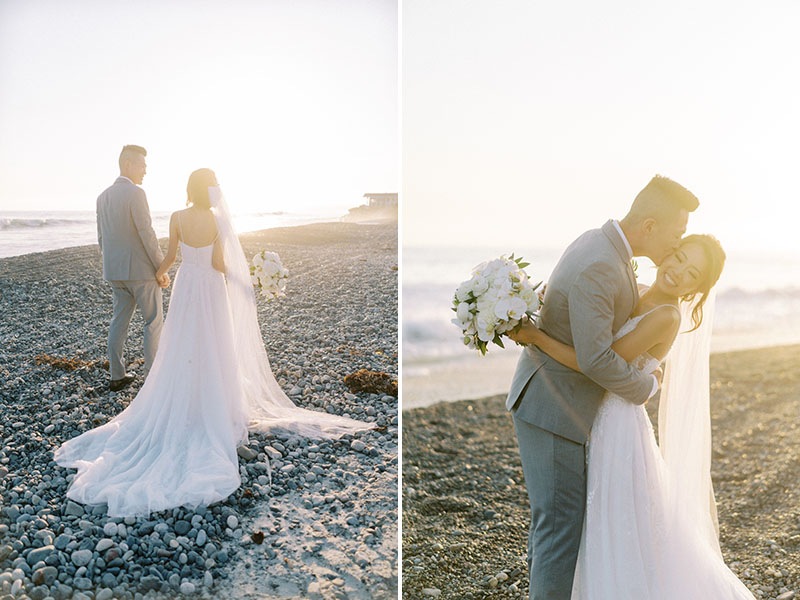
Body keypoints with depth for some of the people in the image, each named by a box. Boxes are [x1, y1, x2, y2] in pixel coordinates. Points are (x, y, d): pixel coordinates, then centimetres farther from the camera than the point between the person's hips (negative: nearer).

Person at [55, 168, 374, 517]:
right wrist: (232, 273, 6)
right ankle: (212, 412, 15)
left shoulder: (177, 218, -5)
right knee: (213, 352, 8)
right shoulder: (219, 219, -14)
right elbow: (219, 264, -15)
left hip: (185, 286, 3)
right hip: (212, 290, -3)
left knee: (181, 349, 12)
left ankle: (179, 411, 18)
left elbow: (171, 256, 3)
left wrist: (159, 272, 24)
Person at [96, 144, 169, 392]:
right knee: (154, 321, 4)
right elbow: (147, 234, -19)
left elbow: (102, 239, 16)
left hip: (115, 270, 8)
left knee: (120, 321, 13)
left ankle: (117, 376, 17)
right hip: (141, 270, -7)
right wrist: (162, 269, -13)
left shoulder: (103, 197, 11)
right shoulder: (136, 193, -15)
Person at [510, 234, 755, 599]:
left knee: (626, 541, 7)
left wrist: (535, 336, -19)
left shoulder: (667, 317, -20)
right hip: (600, 424, 9)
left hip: (621, 431, -9)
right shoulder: (637, 299, 6)